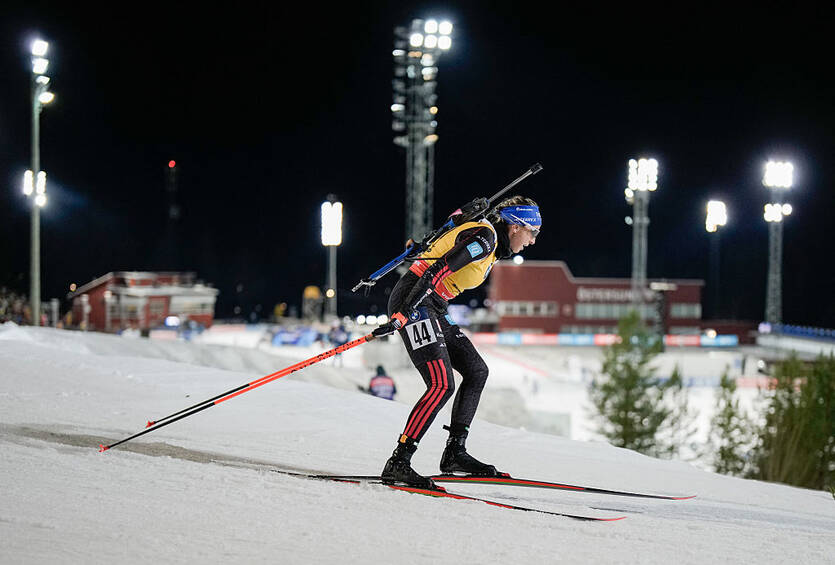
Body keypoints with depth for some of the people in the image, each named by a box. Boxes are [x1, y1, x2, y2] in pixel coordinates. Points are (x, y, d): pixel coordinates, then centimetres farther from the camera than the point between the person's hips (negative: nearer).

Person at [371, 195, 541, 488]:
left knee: (476, 371, 10)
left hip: (433, 308, 11)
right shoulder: (484, 238, -14)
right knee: (442, 385, -18)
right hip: (413, 302, -11)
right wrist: (402, 315, -29)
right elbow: (437, 270, -24)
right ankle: (398, 462, -18)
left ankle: (455, 452, 11)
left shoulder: (492, 245, 17)